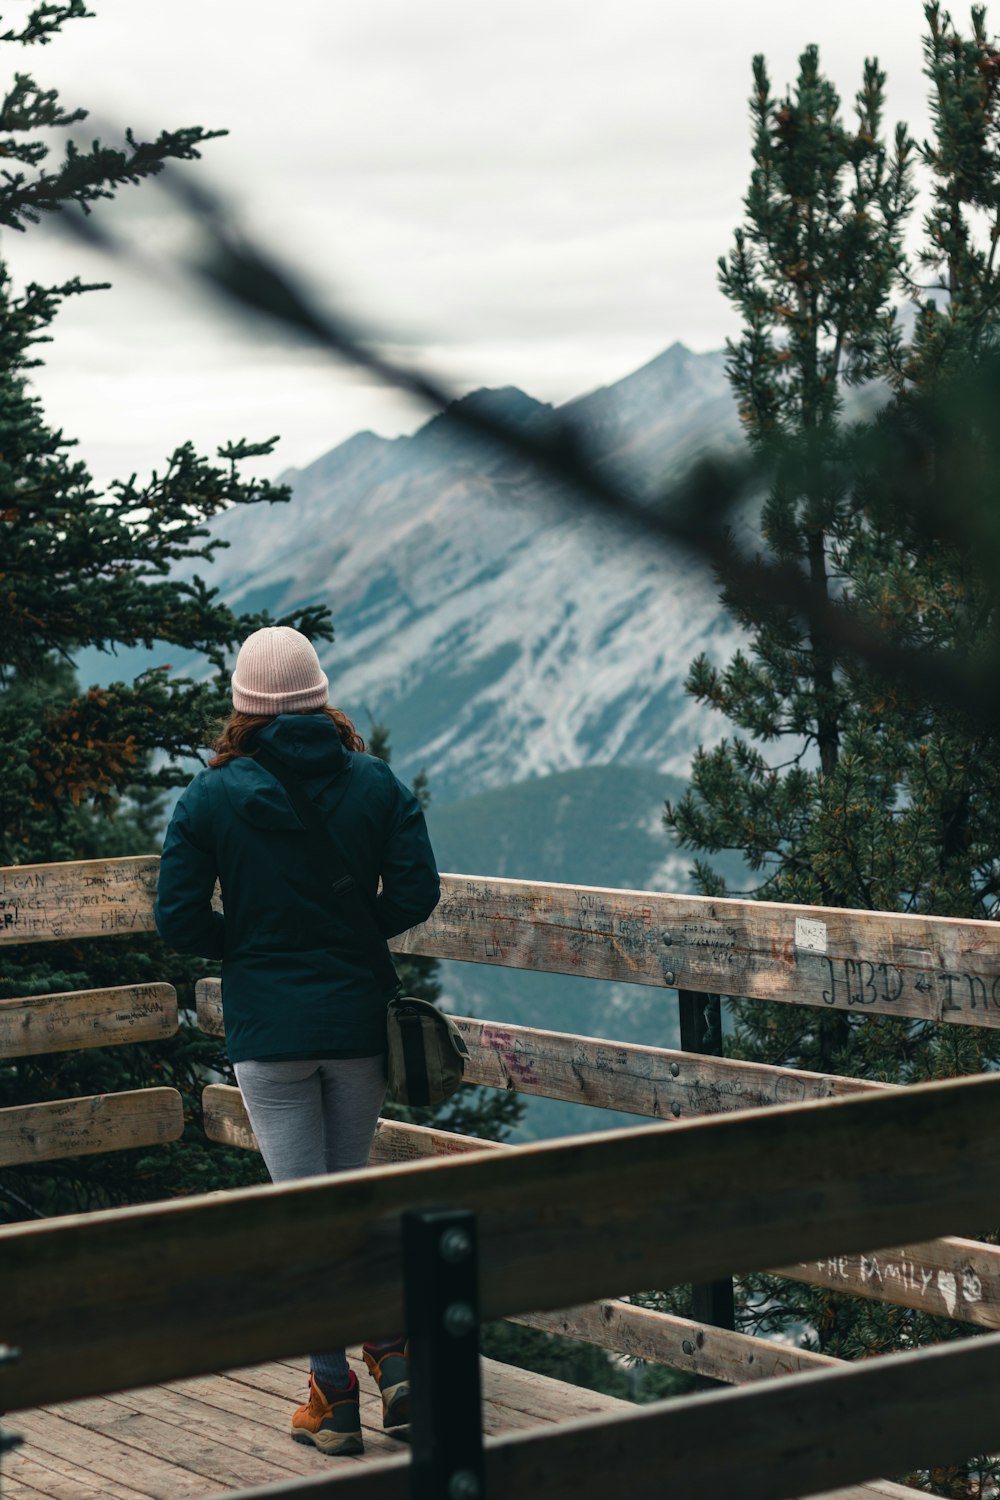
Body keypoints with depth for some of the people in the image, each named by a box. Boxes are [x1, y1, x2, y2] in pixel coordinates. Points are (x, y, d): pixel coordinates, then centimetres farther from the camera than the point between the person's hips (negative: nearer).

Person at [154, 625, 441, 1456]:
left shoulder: (212, 796, -6)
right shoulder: (377, 784, -2)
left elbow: (179, 920, -7)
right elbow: (416, 893, -6)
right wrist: (350, 933, 10)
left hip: (267, 1029, -2)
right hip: (358, 1021, 2)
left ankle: (335, 1401, 6)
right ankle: (395, 1356, 5)